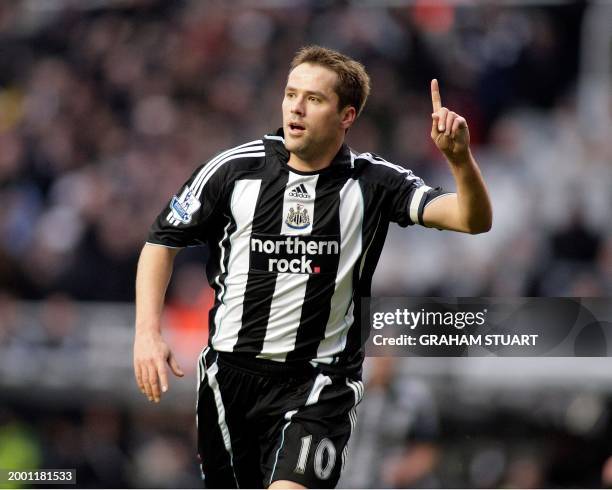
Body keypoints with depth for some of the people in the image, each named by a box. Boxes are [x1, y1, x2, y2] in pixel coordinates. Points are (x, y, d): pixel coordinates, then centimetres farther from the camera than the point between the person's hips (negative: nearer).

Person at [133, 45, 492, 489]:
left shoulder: (373, 183, -6)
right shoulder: (235, 169, -3)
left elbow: (475, 219, -15)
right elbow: (164, 240, 8)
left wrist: (460, 158, -35)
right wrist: (147, 332, -2)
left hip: (319, 382, -3)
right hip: (230, 373, 3)